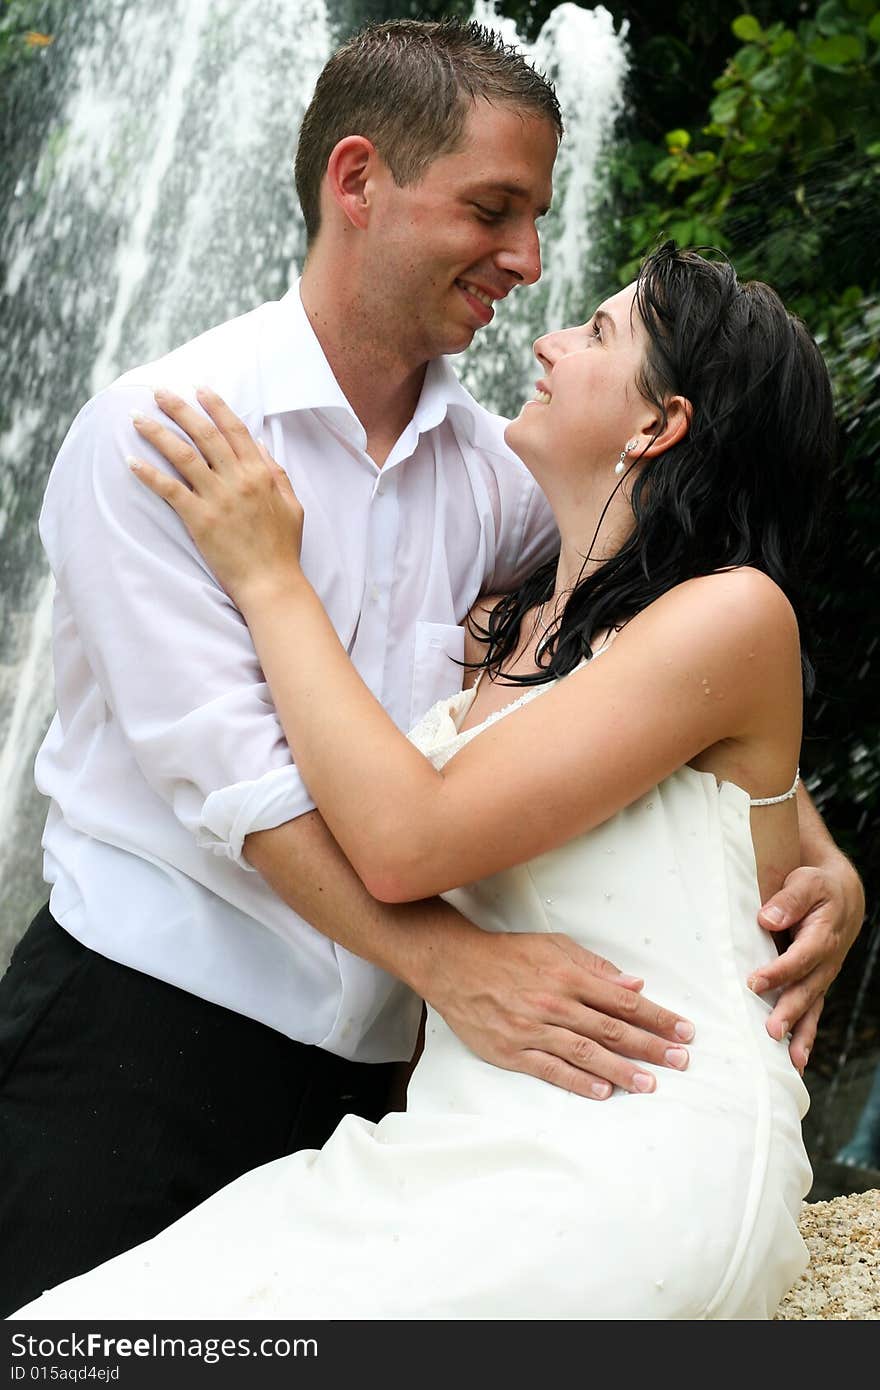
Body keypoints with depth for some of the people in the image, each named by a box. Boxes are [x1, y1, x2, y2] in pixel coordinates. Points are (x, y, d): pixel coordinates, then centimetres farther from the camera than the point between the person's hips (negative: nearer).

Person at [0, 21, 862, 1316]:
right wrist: (452, 959, -28)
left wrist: (818, 857, -8)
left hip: (356, 1056, 5)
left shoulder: (491, 469, 5)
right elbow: (220, 760, -19)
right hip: (138, 1016, -4)